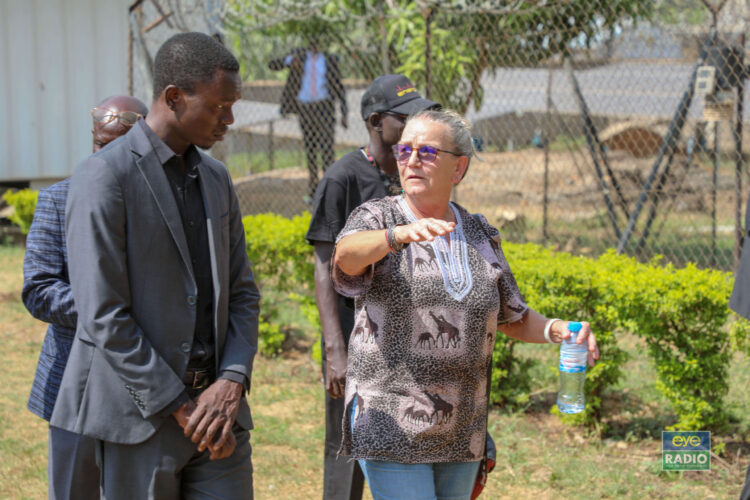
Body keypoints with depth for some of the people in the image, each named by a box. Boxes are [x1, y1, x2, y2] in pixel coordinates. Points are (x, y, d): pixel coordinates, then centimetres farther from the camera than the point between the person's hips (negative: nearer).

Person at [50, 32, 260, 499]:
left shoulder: (217, 179, 12)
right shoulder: (103, 178, -10)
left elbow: (243, 293, 13)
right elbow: (104, 316, -15)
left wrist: (232, 383, -5)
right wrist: (180, 407, -14)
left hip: (217, 403, 6)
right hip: (141, 413, -6)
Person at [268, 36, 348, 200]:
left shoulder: (329, 60, 7)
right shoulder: (299, 55, 8)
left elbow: (339, 86, 12)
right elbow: (273, 65, 2)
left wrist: (344, 113, 7)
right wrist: (289, 60, -20)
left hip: (324, 107, -2)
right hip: (304, 107, 2)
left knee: (327, 145, -14)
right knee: (309, 149, 6)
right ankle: (313, 191, 13)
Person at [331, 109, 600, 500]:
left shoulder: (480, 236, 8)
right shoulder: (376, 219, -5)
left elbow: (512, 319, 17)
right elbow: (347, 255, -28)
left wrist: (557, 330, -3)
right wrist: (401, 234, -48)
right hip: (391, 431, -5)